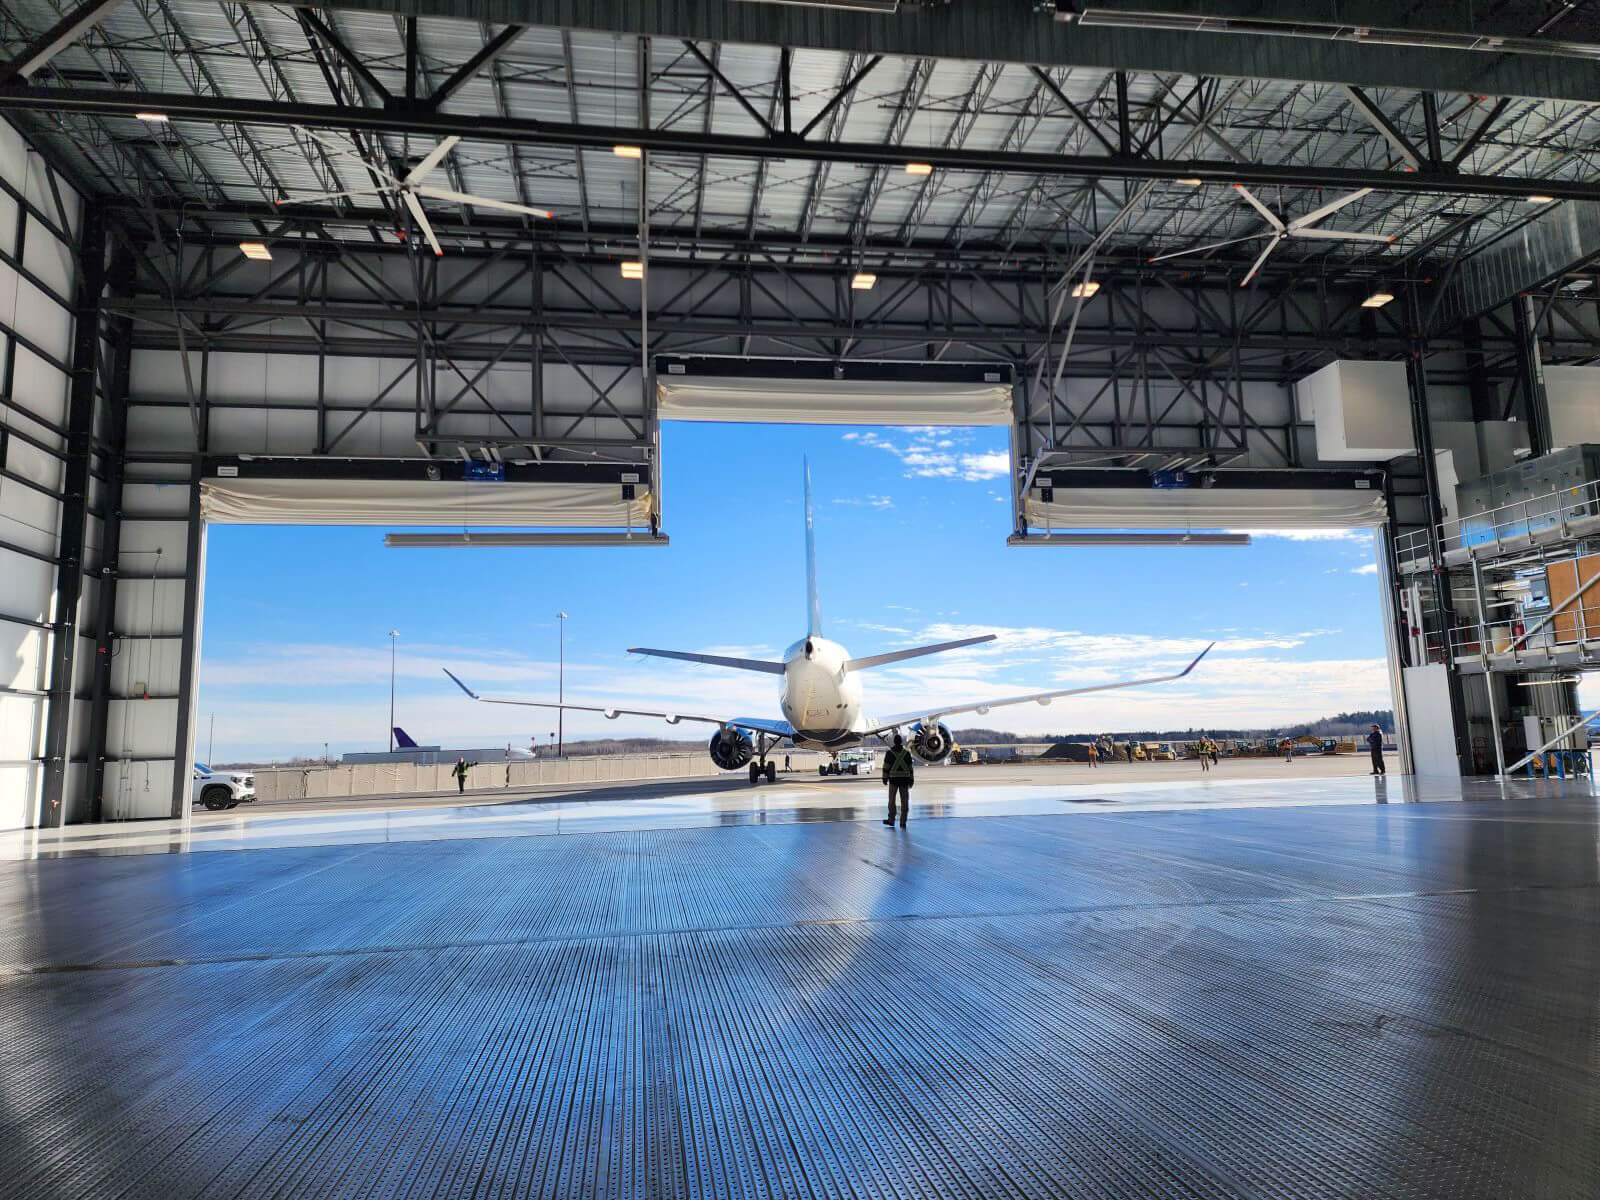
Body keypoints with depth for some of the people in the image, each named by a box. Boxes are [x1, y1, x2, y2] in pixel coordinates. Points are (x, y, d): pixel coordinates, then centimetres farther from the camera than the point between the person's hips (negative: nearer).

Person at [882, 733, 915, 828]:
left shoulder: (890, 752, -2)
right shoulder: (906, 752, 3)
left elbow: (886, 766, -4)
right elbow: (910, 767, 4)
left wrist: (885, 778, 3)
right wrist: (911, 780, 9)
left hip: (893, 778, -1)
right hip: (904, 778, 1)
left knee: (892, 799, 10)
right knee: (904, 801, 6)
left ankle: (891, 820, 14)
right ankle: (903, 822, 5)